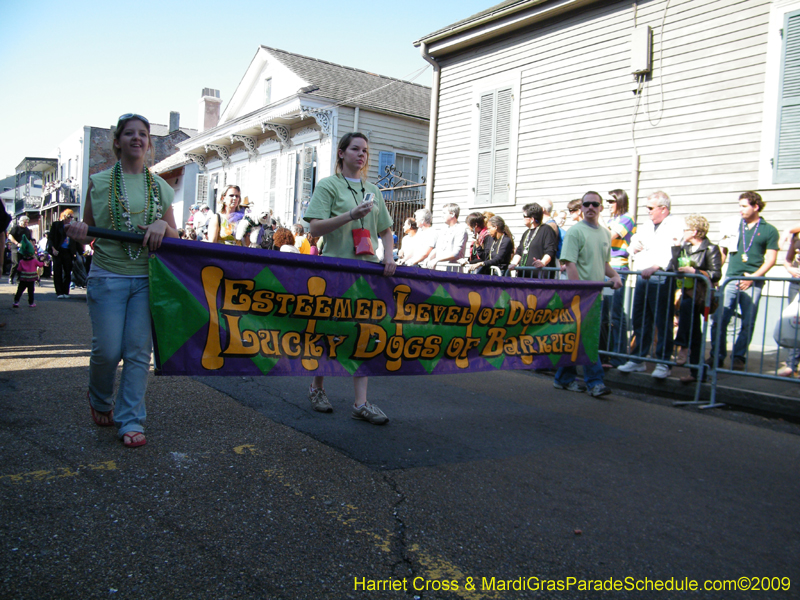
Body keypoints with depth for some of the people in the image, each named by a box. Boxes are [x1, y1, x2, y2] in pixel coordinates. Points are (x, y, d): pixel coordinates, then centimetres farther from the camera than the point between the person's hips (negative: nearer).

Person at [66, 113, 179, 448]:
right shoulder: (99, 182, 7)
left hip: (147, 279, 1)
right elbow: (87, 229, 11)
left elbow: (175, 238, 13)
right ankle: (99, 400, 29)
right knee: (107, 350, -3)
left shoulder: (160, 187, 11)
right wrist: (79, 233, -13)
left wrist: (163, 225, -9)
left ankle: (131, 421, 6)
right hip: (108, 277, -1)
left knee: (138, 350, -2)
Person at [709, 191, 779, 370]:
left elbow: (771, 259, 1)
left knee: (748, 323, 1)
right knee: (719, 320, -4)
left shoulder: (769, 231, 5)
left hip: (753, 283, -2)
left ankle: (739, 357, 13)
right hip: (731, 280, 2)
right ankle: (718, 356, 6)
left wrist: (753, 277, -11)